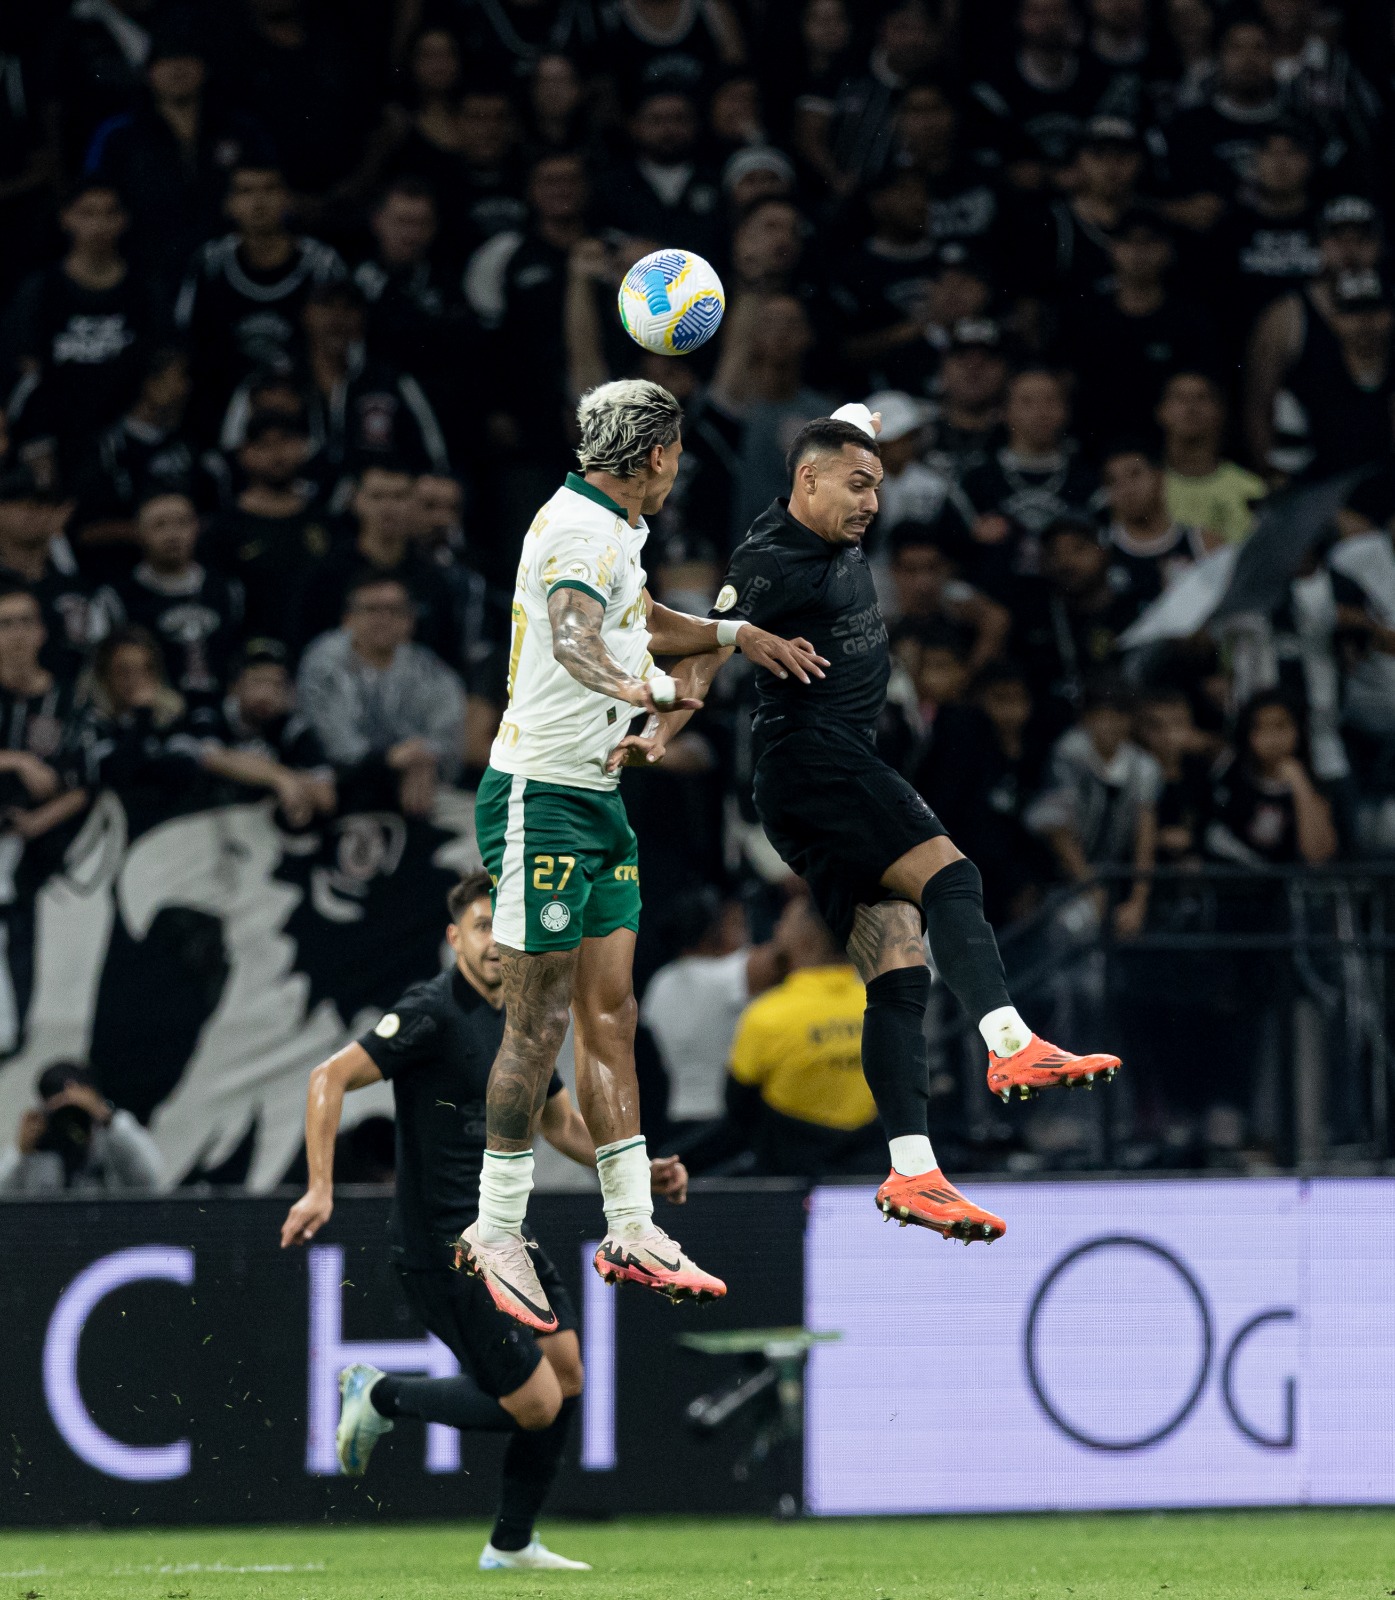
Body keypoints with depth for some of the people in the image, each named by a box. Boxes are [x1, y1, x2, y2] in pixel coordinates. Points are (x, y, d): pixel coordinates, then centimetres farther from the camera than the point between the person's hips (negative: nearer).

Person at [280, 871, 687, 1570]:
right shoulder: (434, 1013, -16)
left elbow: (562, 1125, 25)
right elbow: (329, 1078, -19)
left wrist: (639, 1170, 11)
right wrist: (320, 1188, -28)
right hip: (443, 1252, -9)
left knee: (565, 1372, 9)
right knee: (535, 1403, -8)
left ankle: (511, 1544, 23)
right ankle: (380, 1395, 11)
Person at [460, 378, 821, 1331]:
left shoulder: (614, 530, 15)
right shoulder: (580, 528, -17)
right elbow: (573, 637, -38)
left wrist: (735, 634, 36)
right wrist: (637, 690, -54)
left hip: (599, 799, 10)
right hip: (541, 796, -10)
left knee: (610, 1016, 8)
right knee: (540, 1022, -8)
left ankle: (632, 1230, 9)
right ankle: (498, 1232, 0)